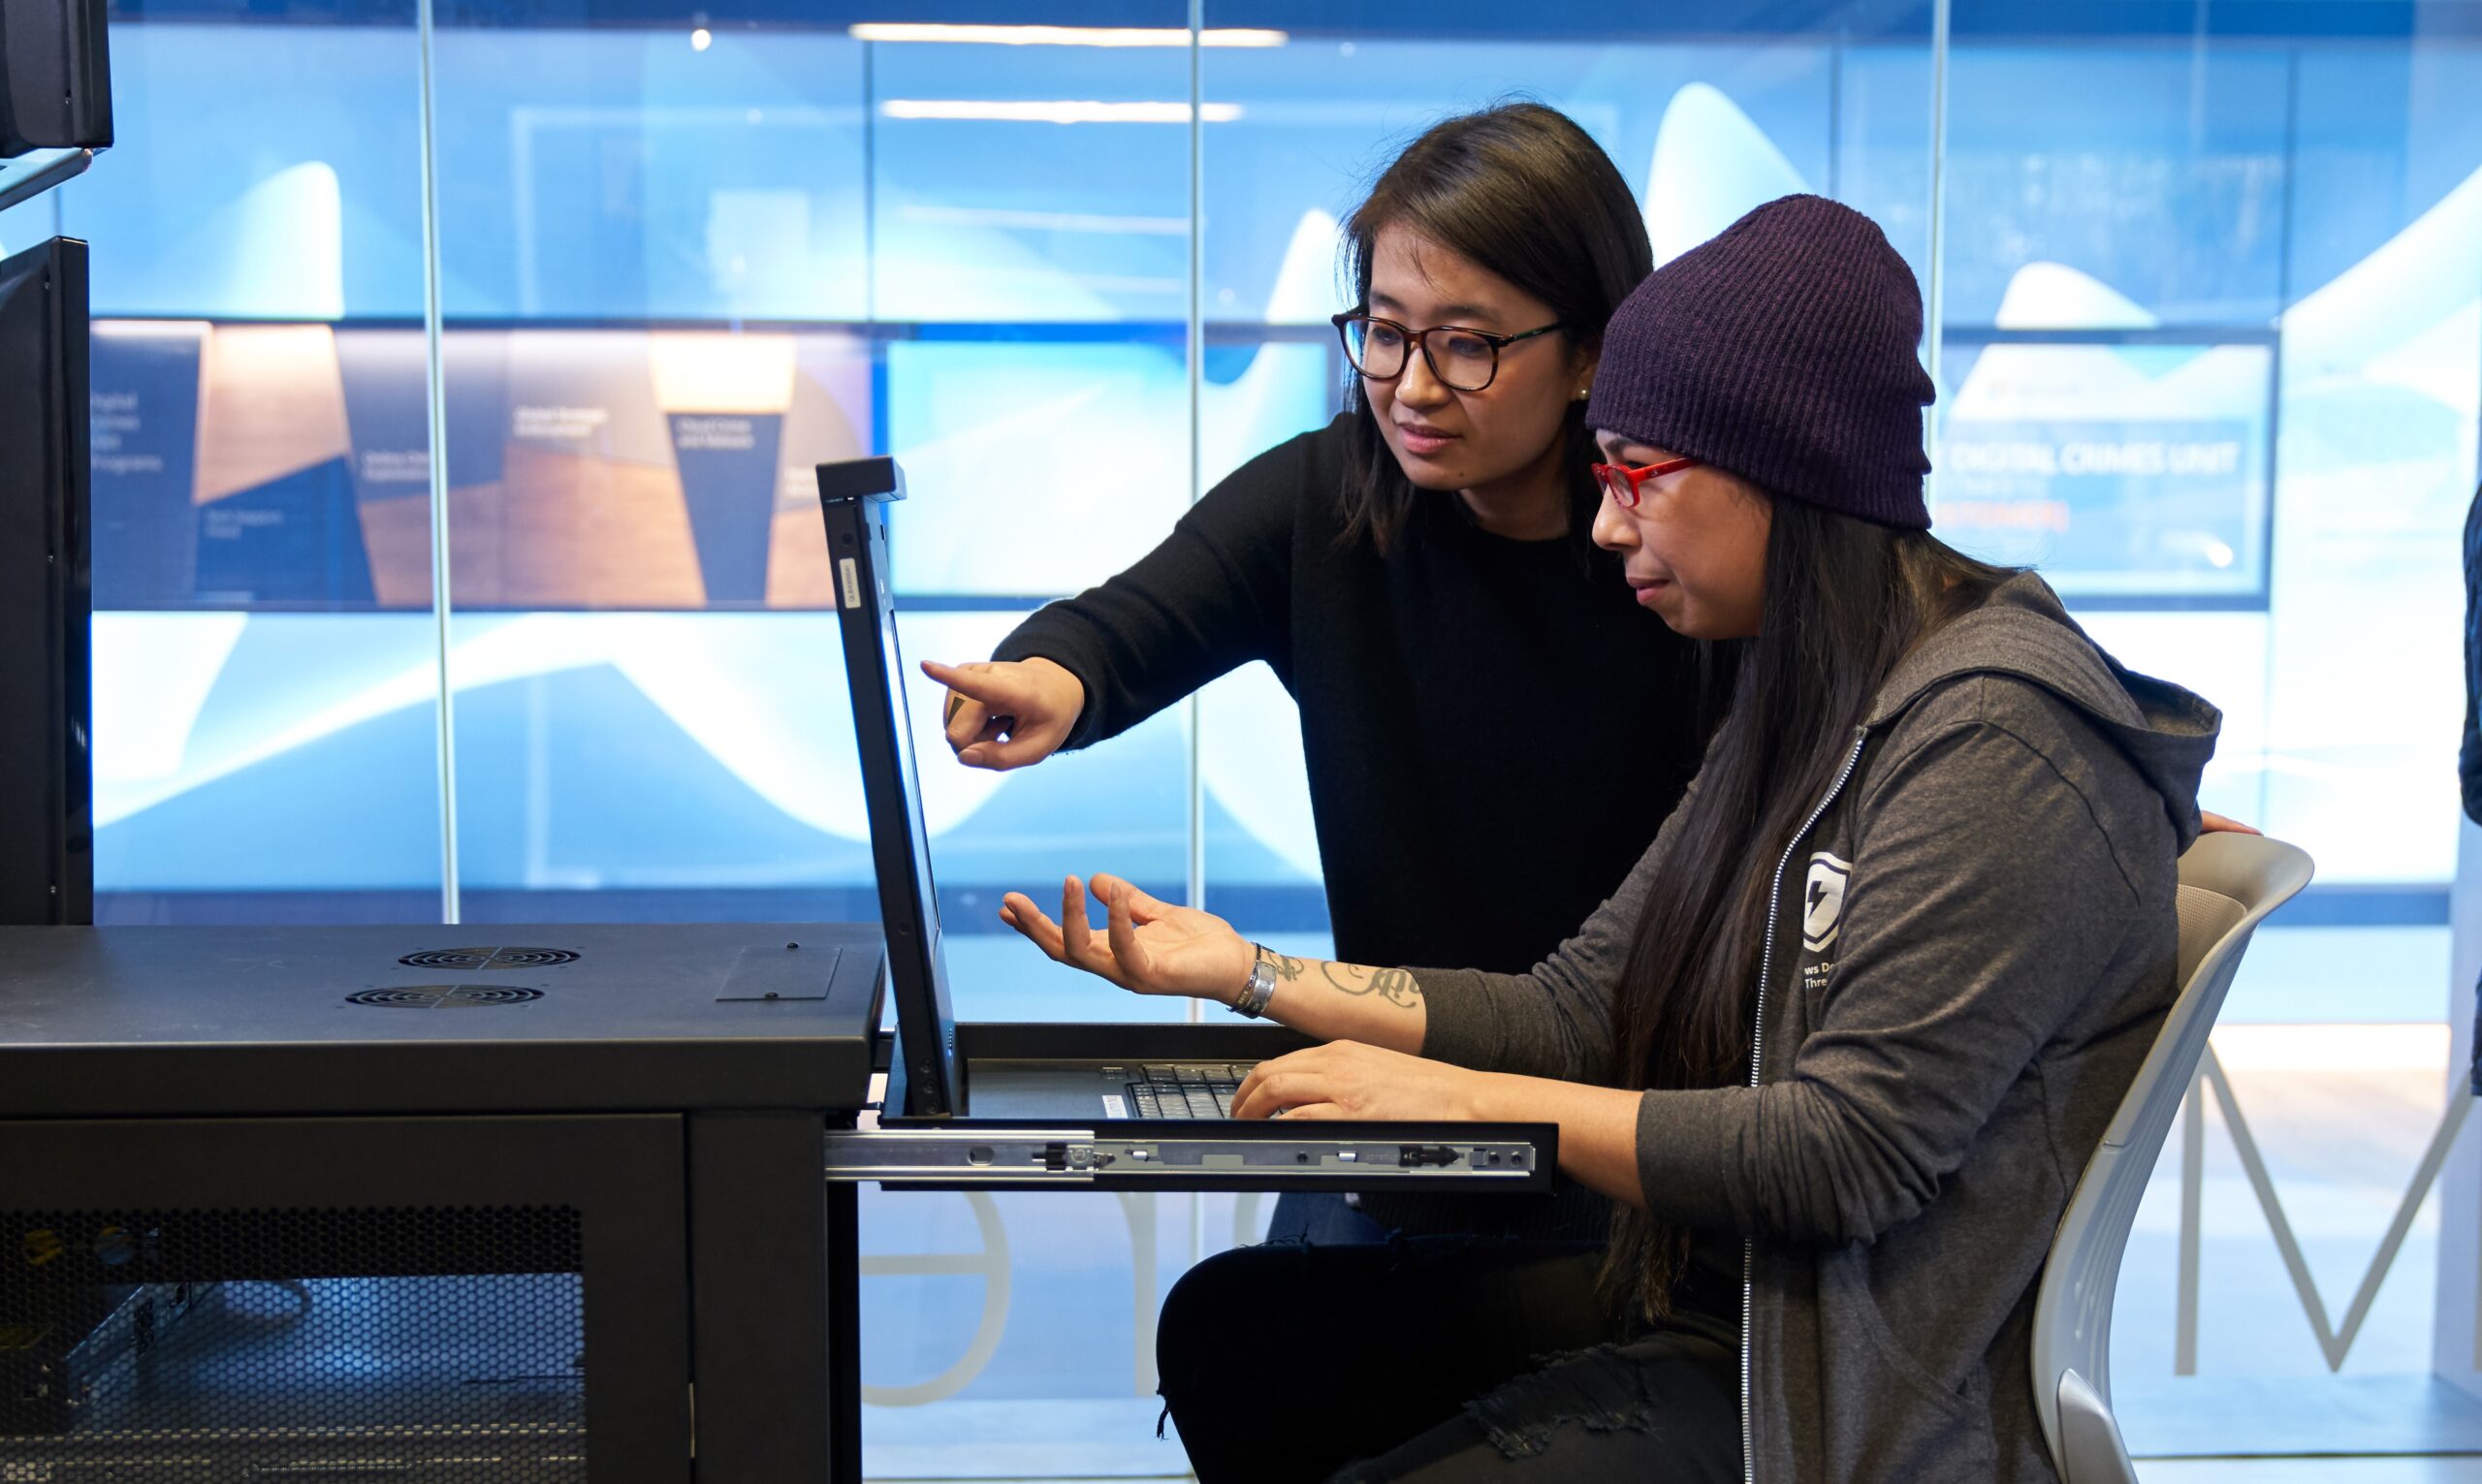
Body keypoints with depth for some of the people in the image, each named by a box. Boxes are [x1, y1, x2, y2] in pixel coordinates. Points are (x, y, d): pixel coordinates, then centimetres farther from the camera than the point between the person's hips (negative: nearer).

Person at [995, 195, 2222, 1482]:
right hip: (1706, 1297, 9)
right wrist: (1244, 973, 3)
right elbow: (1576, 1014, 9)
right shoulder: (1795, 713, 12)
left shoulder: (1999, 743, -18)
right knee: (1230, 1327, 5)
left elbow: (1854, 1153, -24)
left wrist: (1461, 1099, -21)